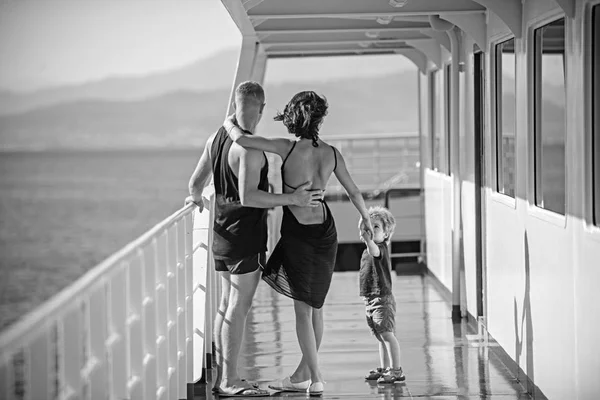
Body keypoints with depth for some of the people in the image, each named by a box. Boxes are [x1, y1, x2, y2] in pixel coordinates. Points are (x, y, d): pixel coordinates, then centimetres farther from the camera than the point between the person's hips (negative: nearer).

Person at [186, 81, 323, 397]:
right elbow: (247, 197, -26)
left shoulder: (216, 138, 7)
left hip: (222, 233, 9)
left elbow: (196, 182, 15)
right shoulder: (249, 148, -19)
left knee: (226, 304, 14)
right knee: (239, 307, -5)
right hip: (246, 234, -9)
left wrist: (197, 198, 37)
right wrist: (292, 199, -22)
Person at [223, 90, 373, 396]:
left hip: (297, 233, -5)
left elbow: (241, 140, -21)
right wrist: (367, 220, 26)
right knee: (315, 305, 17)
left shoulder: (288, 149, -16)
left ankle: (316, 379, 3)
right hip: (325, 231, 5)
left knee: (303, 309, 4)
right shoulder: (331, 153, -2)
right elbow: (353, 192, 8)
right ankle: (303, 374, 26)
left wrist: (229, 123, 1)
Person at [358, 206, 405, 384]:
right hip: (370, 300, 9)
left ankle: (396, 370, -11)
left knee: (386, 334, -12)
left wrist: (368, 240, -57)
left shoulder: (381, 248, -13)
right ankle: (384, 369, 23)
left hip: (382, 299, -9)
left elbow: (374, 251, -39)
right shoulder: (366, 251, 14)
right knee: (380, 336, 15)